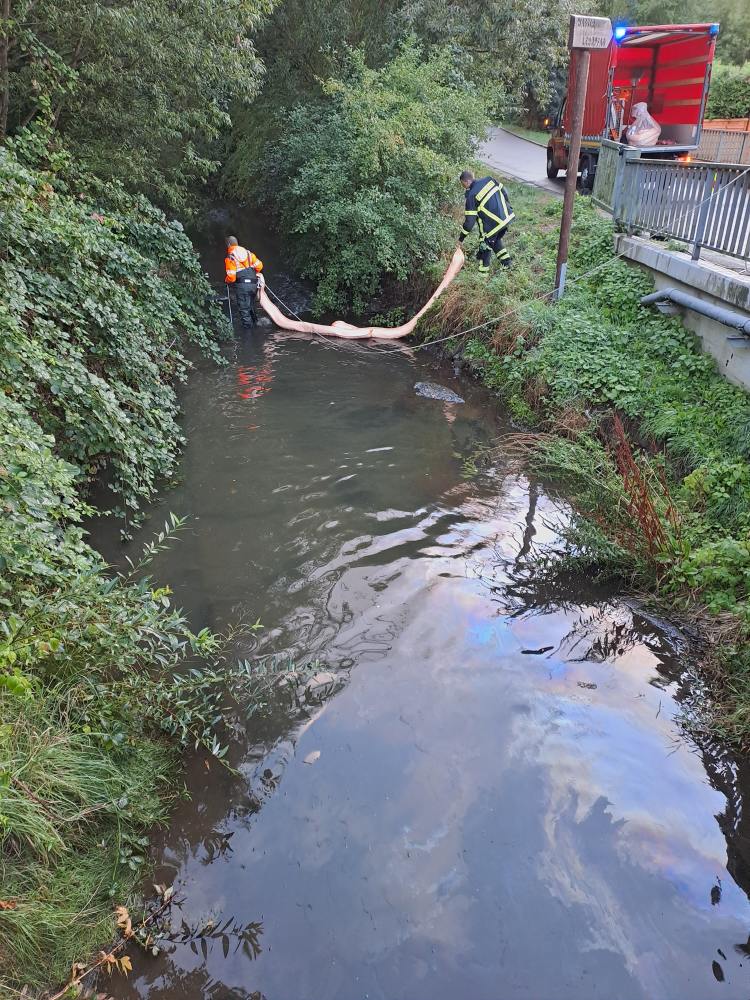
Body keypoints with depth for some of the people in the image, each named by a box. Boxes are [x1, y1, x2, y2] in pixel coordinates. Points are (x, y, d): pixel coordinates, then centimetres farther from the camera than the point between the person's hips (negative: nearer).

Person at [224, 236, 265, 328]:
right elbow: (259, 265, 6)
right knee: (251, 306, 24)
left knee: (244, 309, 2)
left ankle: (248, 328, 3)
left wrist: (226, 281, 11)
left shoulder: (229, 258, -5)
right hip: (253, 284, 6)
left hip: (242, 286, -6)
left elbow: (231, 277, -12)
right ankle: (255, 323, 35)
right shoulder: (248, 253, 11)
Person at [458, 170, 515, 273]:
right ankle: (506, 262, 37)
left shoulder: (471, 195, -13)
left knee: (485, 245, 13)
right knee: (496, 239, 29)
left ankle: (483, 271, 23)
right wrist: (508, 206, 28)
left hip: (494, 224, -7)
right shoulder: (489, 179, 3)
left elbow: (470, 221, -13)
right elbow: (504, 192, 12)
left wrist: (461, 238, -4)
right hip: (507, 216, 7)